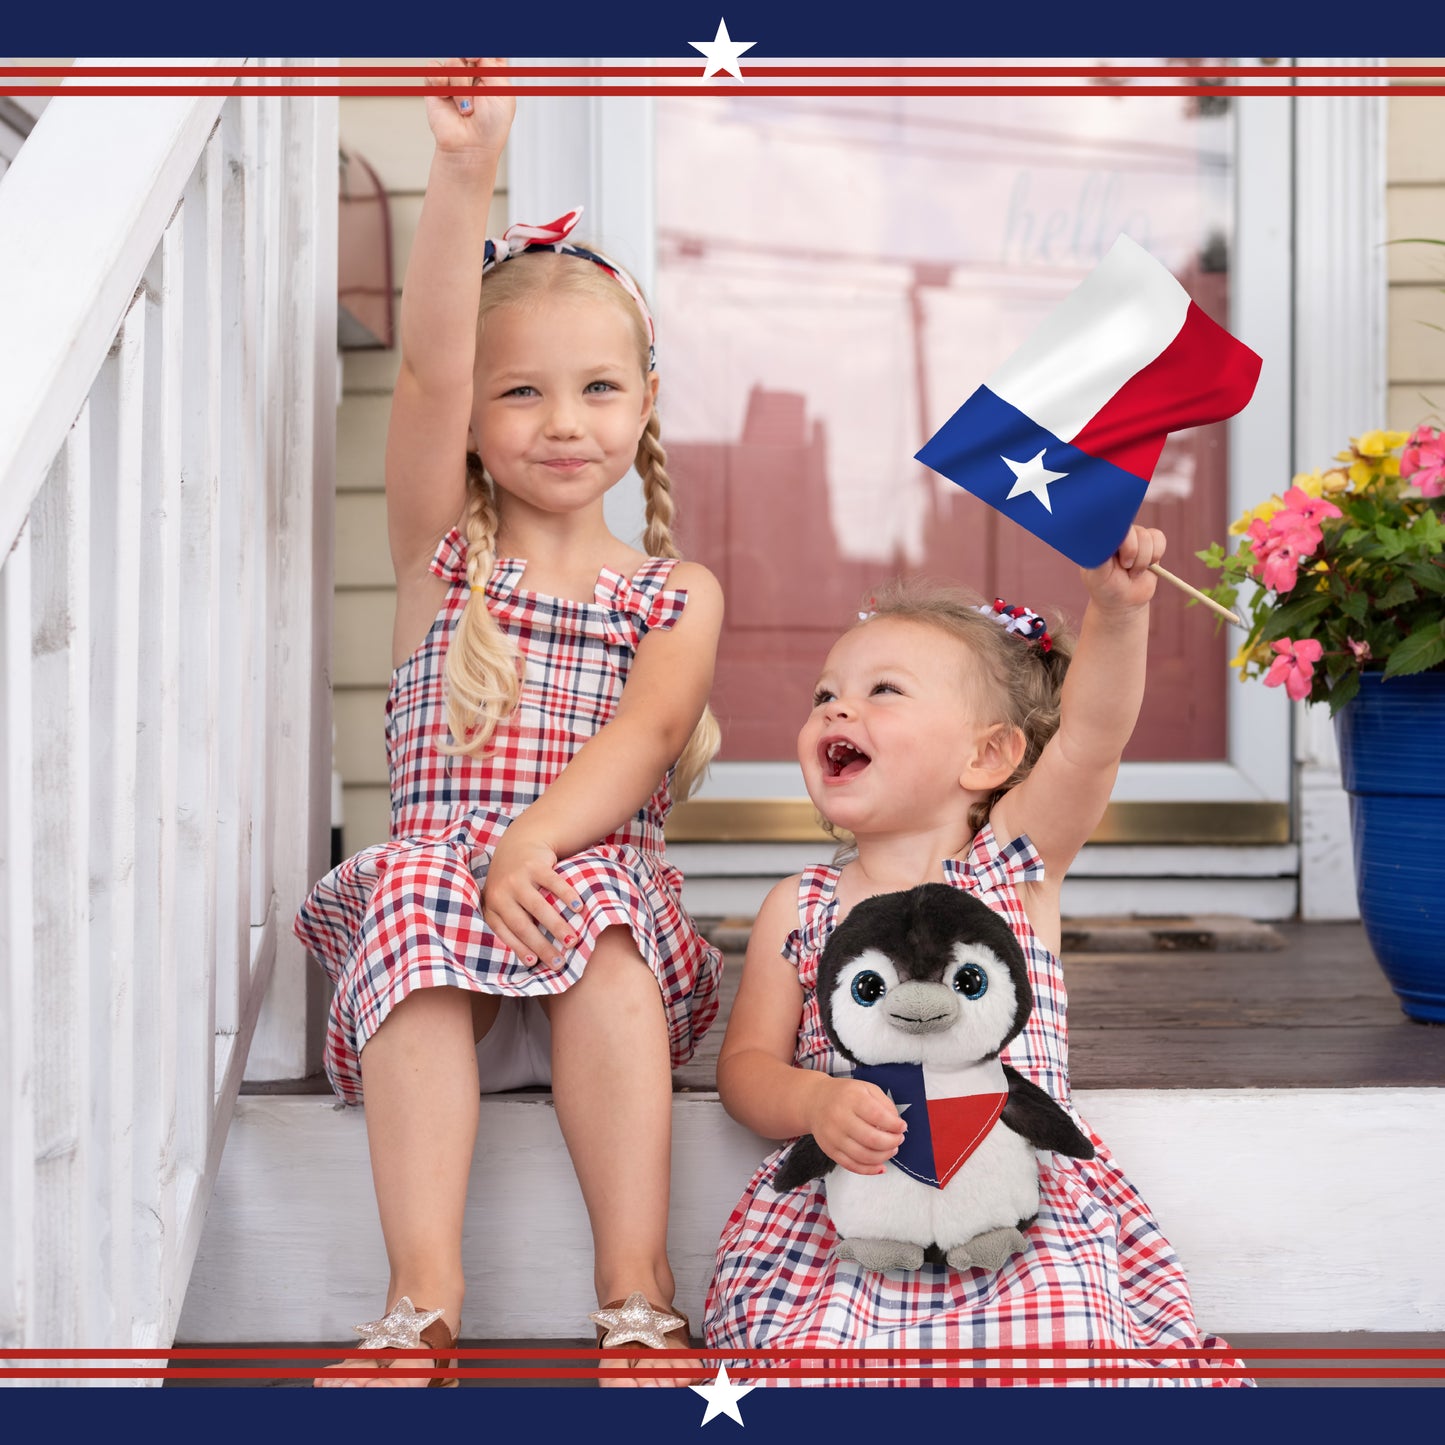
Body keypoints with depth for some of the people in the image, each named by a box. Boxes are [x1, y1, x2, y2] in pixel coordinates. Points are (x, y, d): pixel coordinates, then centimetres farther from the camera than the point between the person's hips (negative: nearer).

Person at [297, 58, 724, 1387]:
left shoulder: (678, 591, 11)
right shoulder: (441, 550, 11)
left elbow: (642, 735, -7)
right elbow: (428, 367, -5)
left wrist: (535, 843, -26)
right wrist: (465, 172, -18)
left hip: (599, 871, 0)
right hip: (439, 867, 0)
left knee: (603, 920, -33)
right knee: (414, 896, -32)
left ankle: (637, 1290, -32)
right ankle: (424, 1294, -36)